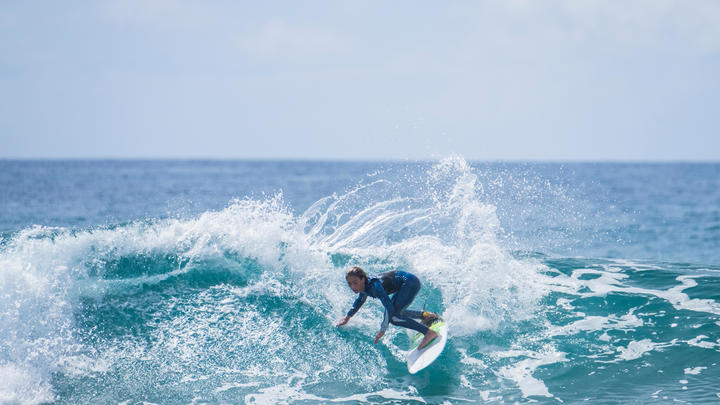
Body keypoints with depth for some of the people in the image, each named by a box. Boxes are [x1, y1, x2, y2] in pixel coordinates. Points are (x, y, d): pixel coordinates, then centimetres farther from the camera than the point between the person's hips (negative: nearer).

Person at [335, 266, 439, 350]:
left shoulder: (374, 286, -27)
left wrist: (382, 330, -36)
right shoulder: (364, 286, 0)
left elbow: (389, 307, -34)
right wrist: (348, 317, 28)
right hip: (405, 284, 10)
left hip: (411, 282, -10)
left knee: (393, 317, -19)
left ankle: (429, 332, -23)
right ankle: (425, 315, 29)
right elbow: (360, 301, 24)